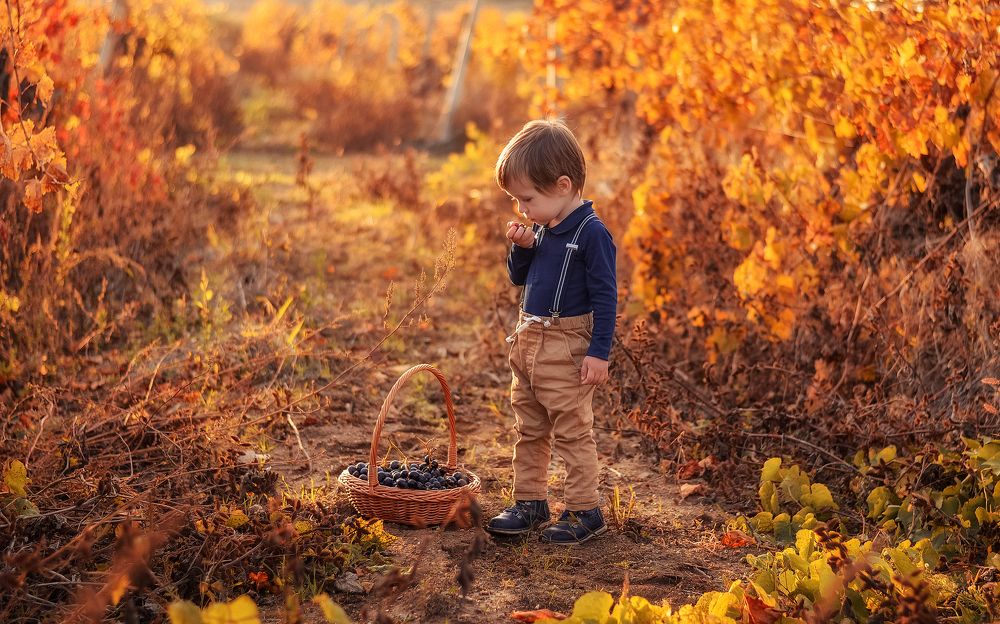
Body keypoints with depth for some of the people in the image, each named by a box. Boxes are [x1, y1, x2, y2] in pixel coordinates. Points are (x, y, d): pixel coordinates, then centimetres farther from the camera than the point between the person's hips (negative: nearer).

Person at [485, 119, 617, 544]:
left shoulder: (591, 233, -16)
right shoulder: (542, 229, 8)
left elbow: (605, 296, -16)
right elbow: (518, 278, 18)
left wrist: (599, 352, -19)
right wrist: (521, 248, -2)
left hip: (566, 350, -9)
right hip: (527, 344, 9)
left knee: (572, 433, -1)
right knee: (529, 431, 16)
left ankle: (585, 511, 9)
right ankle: (530, 504, 27)